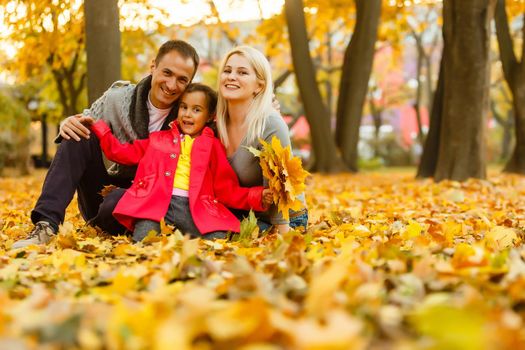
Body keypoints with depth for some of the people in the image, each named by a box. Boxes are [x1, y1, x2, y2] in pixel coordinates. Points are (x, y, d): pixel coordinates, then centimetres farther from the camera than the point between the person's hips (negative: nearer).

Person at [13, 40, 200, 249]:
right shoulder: (119, 97, -6)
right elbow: (84, 123, 4)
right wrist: (69, 125, -21)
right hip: (107, 189, 3)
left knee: (116, 205, -38)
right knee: (78, 137, -20)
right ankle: (47, 224, -26)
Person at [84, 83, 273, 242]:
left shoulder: (213, 146, 20)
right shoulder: (158, 139, 26)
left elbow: (227, 189, 15)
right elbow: (124, 153, 26)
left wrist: (257, 197, 0)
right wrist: (98, 127, 18)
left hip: (194, 206, 1)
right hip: (156, 201, 0)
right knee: (143, 240, -30)